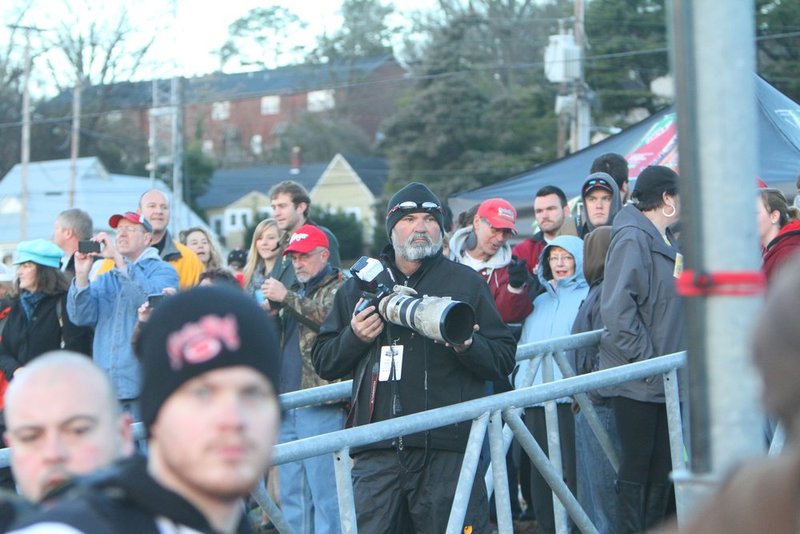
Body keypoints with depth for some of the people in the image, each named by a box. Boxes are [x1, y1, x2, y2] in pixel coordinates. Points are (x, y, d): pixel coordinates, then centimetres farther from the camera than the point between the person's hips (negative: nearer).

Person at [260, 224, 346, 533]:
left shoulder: (339, 288, -1)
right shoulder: (297, 294, 23)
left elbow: (332, 318, -22)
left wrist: (286, 298, -20)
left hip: (321, 406, -8)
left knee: (324, 491, -8)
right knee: (291, 493, 10)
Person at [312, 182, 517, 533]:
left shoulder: (466, 282, 10)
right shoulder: (360, 285, 16)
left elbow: (504, 359, 4)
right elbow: (323, 362, 15)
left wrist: (468, 346, -15)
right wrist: (354, 336, -4)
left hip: (446, 450, -2)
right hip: (377, 450, 2)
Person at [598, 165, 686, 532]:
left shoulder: (666, 241, 15)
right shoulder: (632, 238, -14)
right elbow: (617, 308, -22)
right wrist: (645, 361, -21)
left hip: (666, 381, 9)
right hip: (637, 382, -9)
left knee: (661, 470, 14)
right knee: (637, 469, -1)